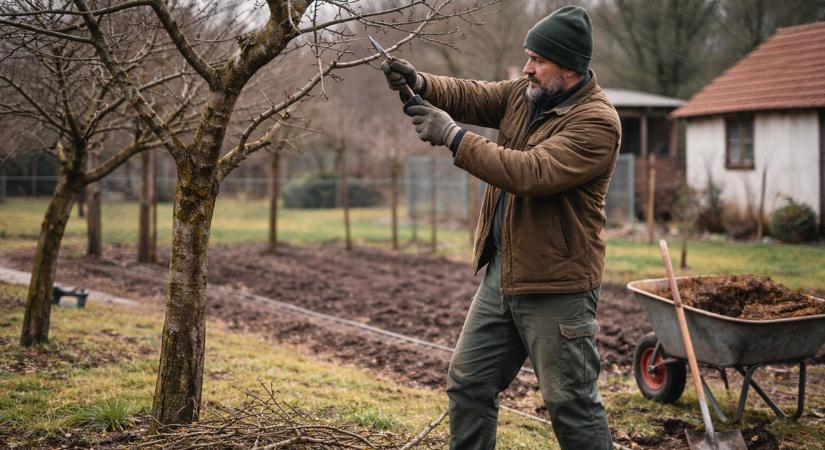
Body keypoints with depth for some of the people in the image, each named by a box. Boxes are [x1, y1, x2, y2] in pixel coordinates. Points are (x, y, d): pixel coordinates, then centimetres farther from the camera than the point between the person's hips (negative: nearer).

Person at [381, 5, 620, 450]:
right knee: (468, 381, 14)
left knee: (571, 403, 0)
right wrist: (419, 83, -15)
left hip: (556, 285, -8)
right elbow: (470, 96, 7)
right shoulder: (526, 92, 7)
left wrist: (453, 136, -26)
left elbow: (531, 173, -29)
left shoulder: (597, 121, -19)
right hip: (502, 273, 8)